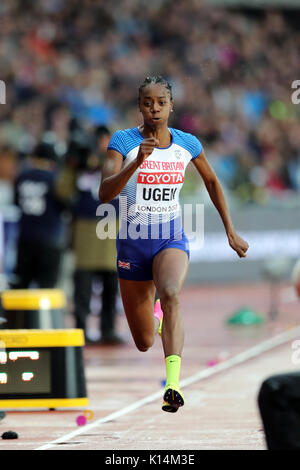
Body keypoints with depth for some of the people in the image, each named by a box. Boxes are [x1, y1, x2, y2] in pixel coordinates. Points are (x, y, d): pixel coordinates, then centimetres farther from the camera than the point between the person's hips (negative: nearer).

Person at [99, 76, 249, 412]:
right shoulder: (123, 141, -8)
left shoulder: (187, 144, 1)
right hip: (132, 242, 0)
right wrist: (137, 161, -34)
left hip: (172, 240, 0)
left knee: (171, 295, -35)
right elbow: (105, 193, -21)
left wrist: (231, 231, 19)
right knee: (144, 343, 10)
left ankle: (173, 384, -46)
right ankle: (153, 312, 50)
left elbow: (212, 182, 19)